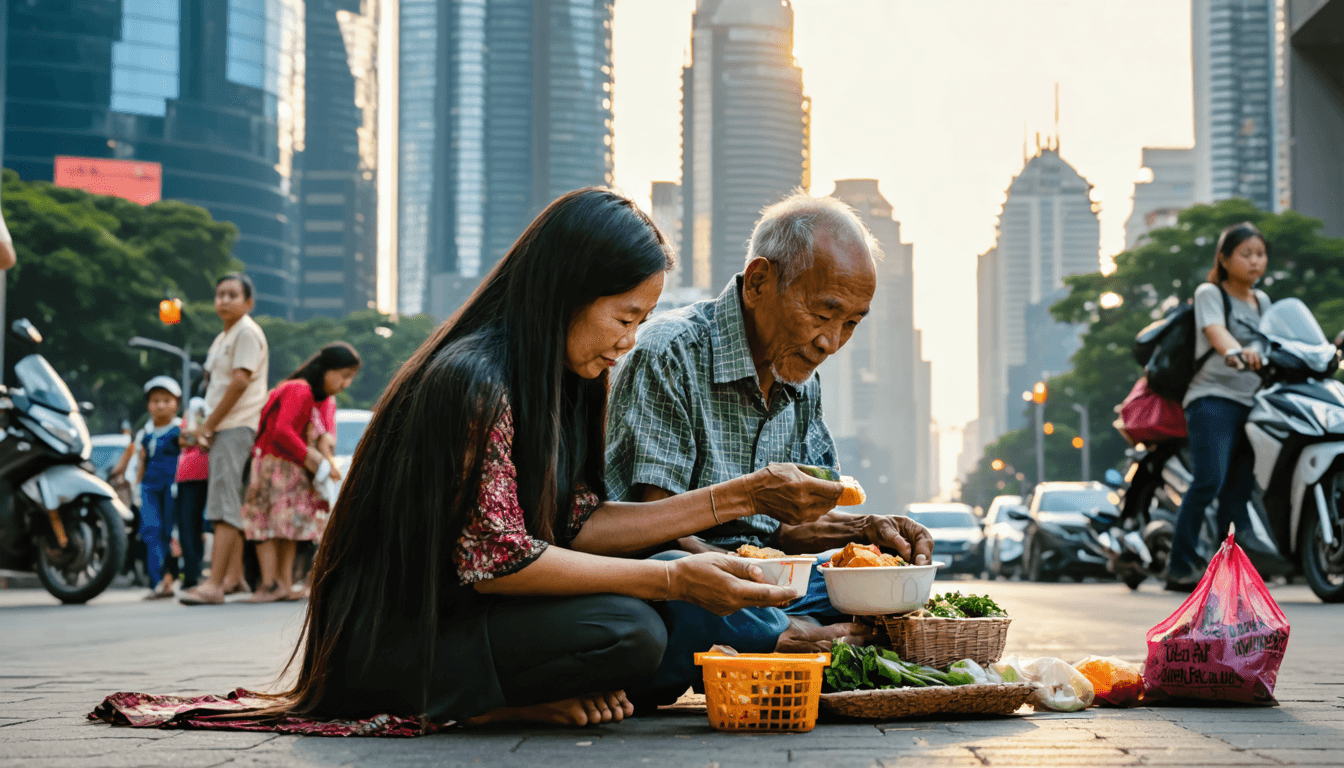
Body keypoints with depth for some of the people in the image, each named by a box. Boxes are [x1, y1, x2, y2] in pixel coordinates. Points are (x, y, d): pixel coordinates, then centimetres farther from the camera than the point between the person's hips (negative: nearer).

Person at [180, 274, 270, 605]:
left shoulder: (248, 333, -8)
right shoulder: (223, 338, 22)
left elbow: (240, 383, -16)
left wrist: (207, 426, -13)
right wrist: (205, 429, 6)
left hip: (237, 428, -10)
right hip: (221, 429, 10)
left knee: (225, 504, -16)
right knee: (231, 505, 13)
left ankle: (214, 584, -22)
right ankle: (234, 575, 20)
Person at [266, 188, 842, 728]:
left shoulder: (549, 382, 10)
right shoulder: (474, 382, -20)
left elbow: (576, 526, 4)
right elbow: (493, 559, -24)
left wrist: (744, 496, 1)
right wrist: (674, 580, -23)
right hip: (388, 641, -10)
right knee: (629, 631, -26)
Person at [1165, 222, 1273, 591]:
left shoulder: (1262, 301, 20)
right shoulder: (1209, 293, 0)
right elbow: (1216, 331, -18)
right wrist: (1236, 352, -39)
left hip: (1250, 403, 6)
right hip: (1213, 398, -6)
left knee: (1239, 490, 1)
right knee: (1210, 480, -20)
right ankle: (1180, 566, -15)